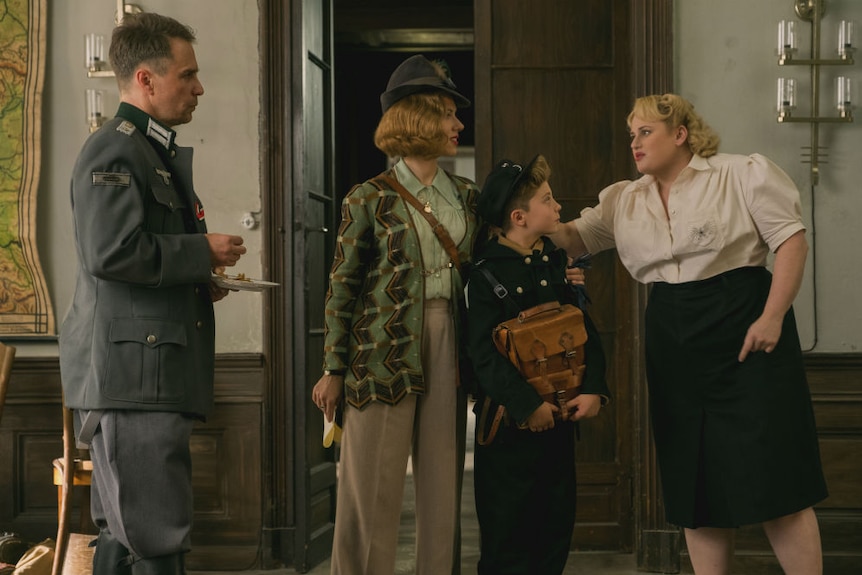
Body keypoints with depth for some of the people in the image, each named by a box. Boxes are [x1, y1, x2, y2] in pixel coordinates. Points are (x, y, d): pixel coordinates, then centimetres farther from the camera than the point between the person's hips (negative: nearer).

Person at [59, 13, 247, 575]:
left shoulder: (161, 154, 22)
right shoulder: (113, 151, -11)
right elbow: (112, 252, -23)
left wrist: (201, 280, 15)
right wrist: (204, 252, -13)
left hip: (158, 375, 11)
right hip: (129, 374, -11)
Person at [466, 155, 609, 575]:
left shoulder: (558, 263, 8)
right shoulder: (488, 273, -10)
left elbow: (586, 332, 6)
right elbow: (484, 353, -16)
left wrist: (593, 389, -7)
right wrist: (527, 405, -20)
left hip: (559, 414, 6)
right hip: (508, 419, -6)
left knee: (557, 523, 11)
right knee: (506, 529, 2)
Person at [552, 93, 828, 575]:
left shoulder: (742, 174, -3)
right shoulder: (624, 201, 13)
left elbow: (792, 240, -6)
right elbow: (574, 238, 11)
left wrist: (772, 317, -15)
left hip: (745, 335, -5)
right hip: (675, 347, 5)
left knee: (773, 478, -6)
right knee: (696, 485, 8)